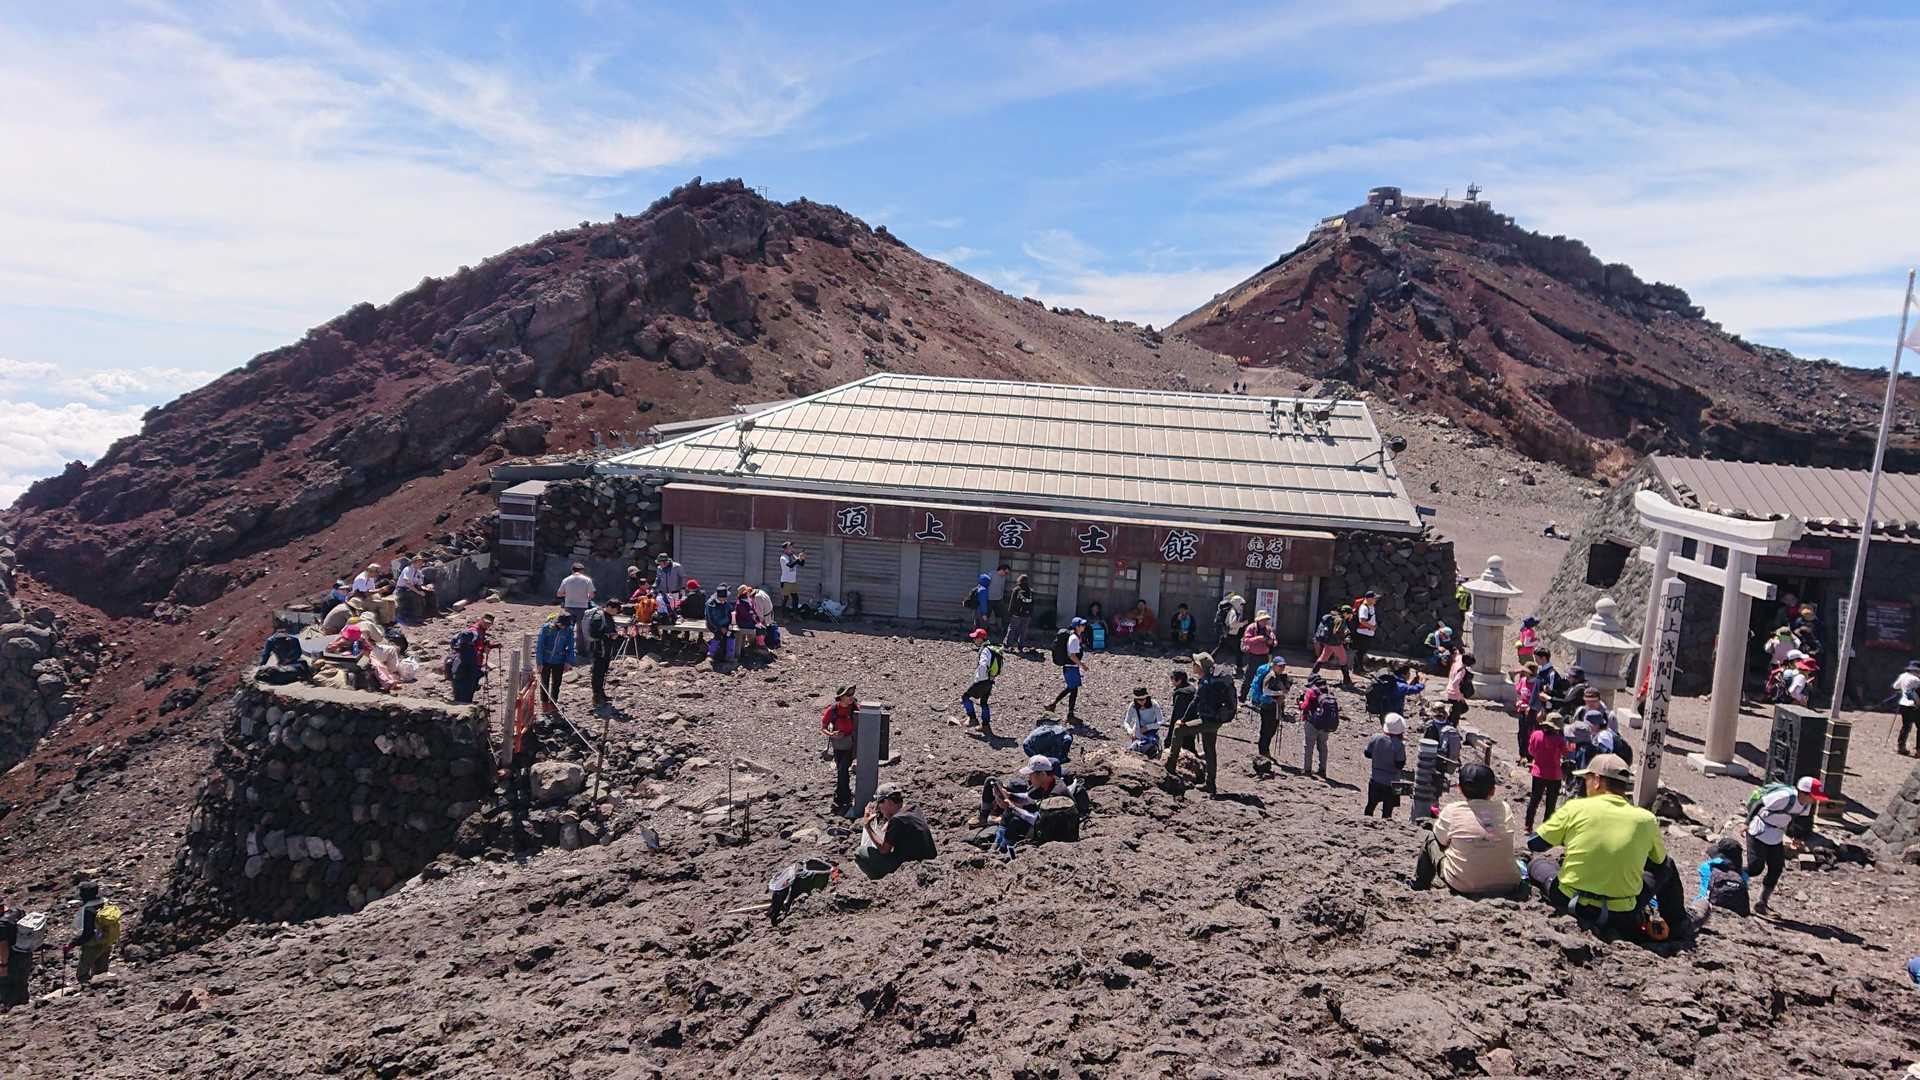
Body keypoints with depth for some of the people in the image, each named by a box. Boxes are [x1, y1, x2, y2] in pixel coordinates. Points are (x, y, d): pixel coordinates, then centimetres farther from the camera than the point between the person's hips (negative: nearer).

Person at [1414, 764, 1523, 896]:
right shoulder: (1504, 809, -4)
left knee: (1431, 841, 20)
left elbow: (1441, 840, 4)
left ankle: (1419, 885, 35)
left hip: (1463, 887, -3)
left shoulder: (1452, 811, -12)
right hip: (1508, 886, 3)